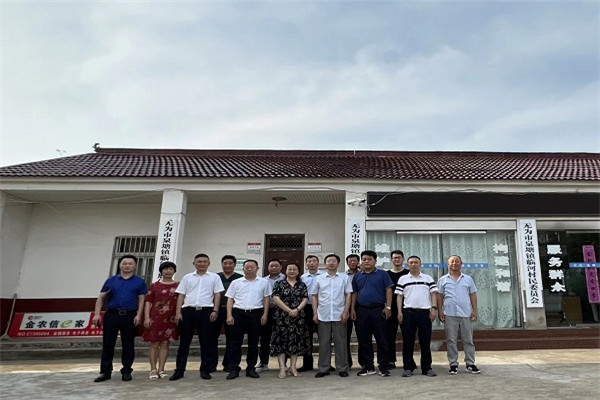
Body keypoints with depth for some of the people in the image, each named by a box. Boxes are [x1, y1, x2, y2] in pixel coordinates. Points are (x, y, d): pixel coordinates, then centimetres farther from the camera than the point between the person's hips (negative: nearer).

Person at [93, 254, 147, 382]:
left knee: (128, 345, 4)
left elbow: (141, 300, 2)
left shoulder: (139, 282, 5)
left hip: (130, 316, -1)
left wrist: (138, 315, -10)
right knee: (108, 344, 5)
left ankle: (126, 371, 15)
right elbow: (101, 298, 8)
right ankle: (105, 372, 17)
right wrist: (97, 314, -2)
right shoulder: (111, 280, 10)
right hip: (111, 315, 1)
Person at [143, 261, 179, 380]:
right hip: (155, 317, 0)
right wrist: (146, 317, -5)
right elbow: (148, 302, 4)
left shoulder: (178, 285, 7)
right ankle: (153, 369, 10)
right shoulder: (154, 285, 7)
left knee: (165, 343, 4)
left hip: (171, 318, 1)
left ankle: (161, 369, 10)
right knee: (154, 343, 2)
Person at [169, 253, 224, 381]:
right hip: (188, 310, 2)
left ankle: (205, 370, 14)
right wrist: (178, 312, 1)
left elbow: (217, 295, 4)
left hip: (206, 311, -1)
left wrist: (215, 311, -6)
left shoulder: (214, 277, 7)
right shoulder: (187, 277, 12)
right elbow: (181, 295, 10)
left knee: (206, 341, 3)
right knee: (184, 341, 7)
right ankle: (179, 370, 16)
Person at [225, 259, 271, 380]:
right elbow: (230, 299, 6)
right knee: (236, 342, 2)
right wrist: (229, 315, -3)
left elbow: (266, 299, 8)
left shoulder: (263, 282, 5)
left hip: (256, 314, 0)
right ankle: (234, 369, 11)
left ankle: (251, 368, 19)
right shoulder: (236, 282, 6)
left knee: (253, 342, 7)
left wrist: (265, 314, 0)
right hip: (238, 313, 0)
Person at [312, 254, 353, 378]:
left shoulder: (345, 278, 4)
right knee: (324, 343, 7)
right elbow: (314, 296, 10)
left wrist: (346, 312, -6)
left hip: (339, 315, -1)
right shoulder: (319, 279, 7)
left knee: (340, 342, 5)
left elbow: (348, 295, 2)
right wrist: (315, 313, 3)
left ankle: (342, 368, 16)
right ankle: (323, 369, 17)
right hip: (323, 316, 1)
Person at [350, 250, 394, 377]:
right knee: (364, 340, 8)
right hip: (362, 310, 4)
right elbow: (354, 293, 14)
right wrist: (353, 309, 8)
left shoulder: (382, 274, 2)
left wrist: (388, 307, -10)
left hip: (378, 309, -3)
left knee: (381, 339, 0)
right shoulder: (357, 276, 12)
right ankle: (368, 366, 18)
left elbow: (388, 290, -2)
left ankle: (383, 367, 9)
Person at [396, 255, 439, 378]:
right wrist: (399, 312, -2)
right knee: (407, 341, 3)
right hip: (408, 312, 0)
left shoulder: (428, 278, 10)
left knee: (425, 341, 4)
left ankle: (427, 367, 15)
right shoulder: (402, 279, 9)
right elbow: (399, 296, 6)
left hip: (425, 312, 0)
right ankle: (408, 367, 12)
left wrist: (434, 308, -6)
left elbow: (433, 294, 6)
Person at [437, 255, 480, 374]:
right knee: (451, 341, 3)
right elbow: (439, 296, 6)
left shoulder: (468, 279, 10)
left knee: (468, 340, 6)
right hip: (449, 315, -1)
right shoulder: (443, 280, 7)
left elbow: (473, 295, 9)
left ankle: (470, 364, 15)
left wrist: (475, 310, 1)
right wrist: (440, 311, -2)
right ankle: (453, 364, 10)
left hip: (466, 314, 1)